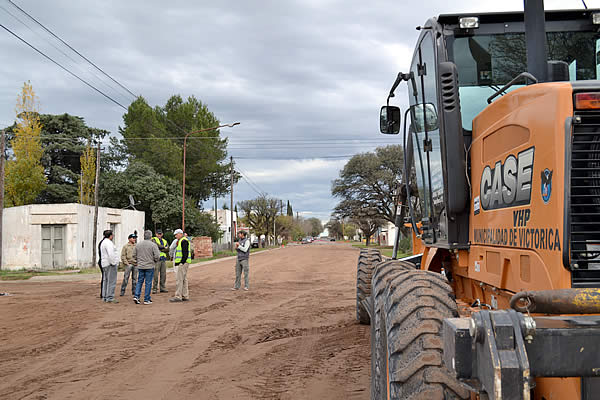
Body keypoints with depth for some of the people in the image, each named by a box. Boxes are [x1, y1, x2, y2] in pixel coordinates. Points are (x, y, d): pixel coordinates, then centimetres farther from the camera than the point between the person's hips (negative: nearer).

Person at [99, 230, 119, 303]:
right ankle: (110, 298, -10)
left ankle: (105, 297, 17)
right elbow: (111, 254, -24)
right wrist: (113, 263, -18)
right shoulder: (108, 243, -14)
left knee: (105, 280, 13)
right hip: (110, 264, -11)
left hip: (104, 264, 11)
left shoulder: (103, 242, 19)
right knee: (111, 281, -9)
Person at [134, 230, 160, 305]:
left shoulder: (138, 245, 4)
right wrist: (154, 260, 7)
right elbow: (157, 256, -13)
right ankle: (146, 299, 5)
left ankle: (136, 296, 1)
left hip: (140, 266, 4)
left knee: (140, 281, 14)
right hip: (150, 266, -4)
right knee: (148, 283, 2)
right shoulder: (153, 245, -10)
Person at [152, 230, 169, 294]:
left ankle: (163, 288, 14)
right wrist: (163, 247, -7)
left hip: (163, 259, 6)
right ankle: (154, 288, -3)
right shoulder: (154, 239, 2)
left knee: (163, 274, 7)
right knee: (156, 275, -8)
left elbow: (167, 249, 3)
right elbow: (156, 245, -19)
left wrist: (160, 249, -11)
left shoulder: (164, 241, 18)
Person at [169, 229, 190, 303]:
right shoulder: (180, 241, 21)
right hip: (180, 263, 11)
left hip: (182, 263, -11)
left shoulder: (184, 241, -12)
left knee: (179, 279, -12)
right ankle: (185, 296, 13)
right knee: (184, 280, 11)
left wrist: (182, 262, -22)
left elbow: (185, 253, -20)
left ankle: (178, 296, -13)